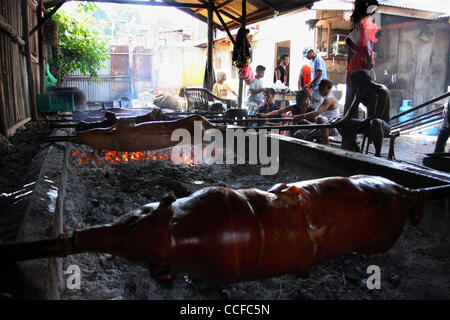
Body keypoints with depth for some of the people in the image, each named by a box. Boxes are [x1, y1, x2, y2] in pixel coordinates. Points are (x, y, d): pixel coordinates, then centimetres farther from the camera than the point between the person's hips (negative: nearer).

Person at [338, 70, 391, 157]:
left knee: (375, 122, -42)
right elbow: (351, 111, 8)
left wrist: (359, 124, -27)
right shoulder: (361, 92, 6)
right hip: (369, 123, 8)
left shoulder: (382, 91, -16)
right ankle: (357, 151, 3)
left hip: (384, 124, -7)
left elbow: (378, 115, -25)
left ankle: (378, 154, -31)